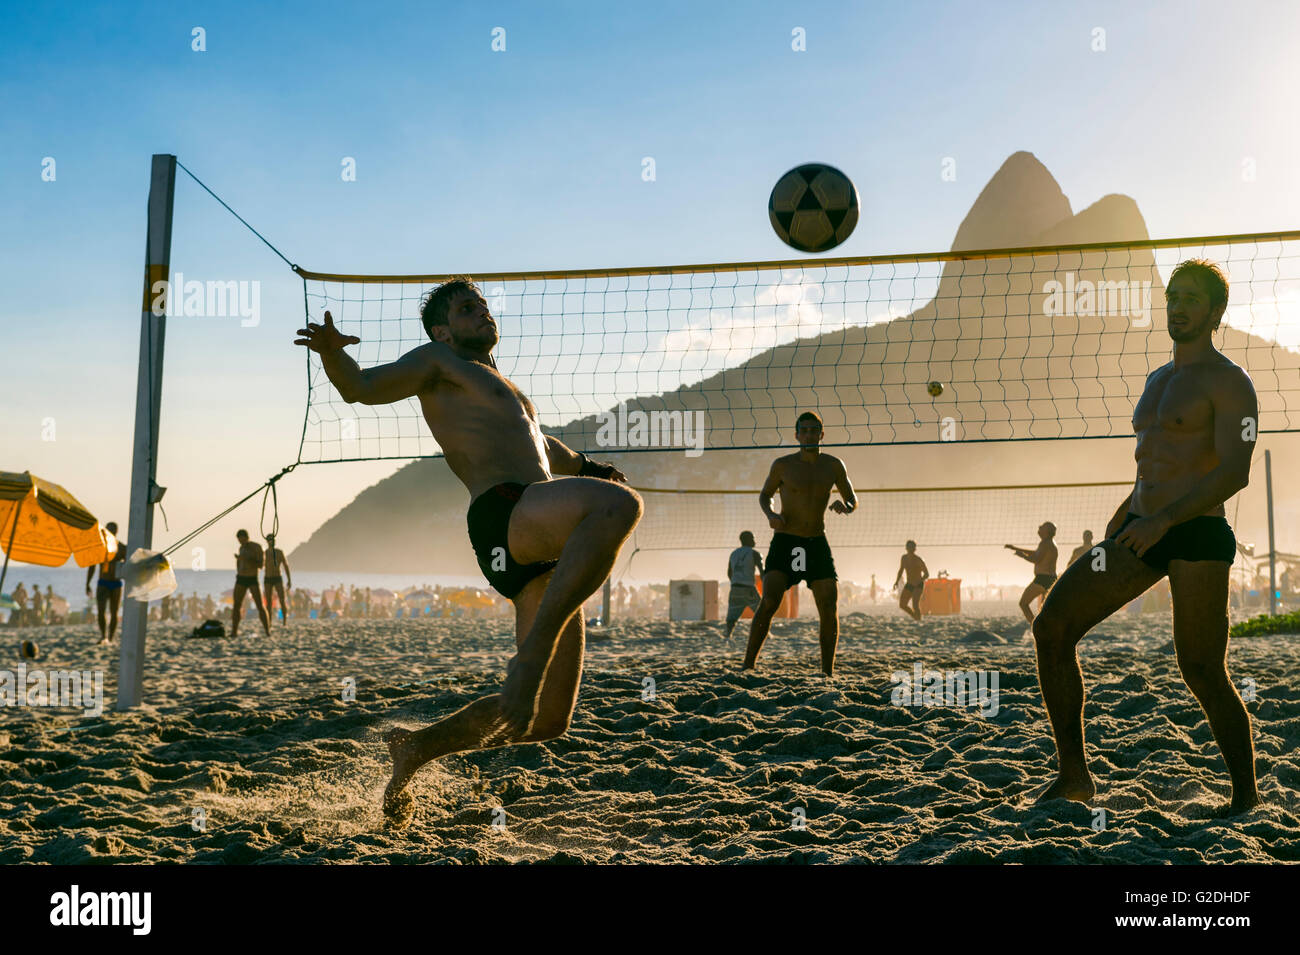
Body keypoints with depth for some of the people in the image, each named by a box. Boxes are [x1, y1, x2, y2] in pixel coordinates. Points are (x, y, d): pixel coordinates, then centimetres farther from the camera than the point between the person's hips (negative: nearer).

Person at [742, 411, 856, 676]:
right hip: (785, 542, -3)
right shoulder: (783, 465, -2)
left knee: (829, 609, -2)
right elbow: (765, 495, 12)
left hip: (817, 544, 3)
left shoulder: (833, 465, 4)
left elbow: (853, 500, 13)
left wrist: (845, 506, -12)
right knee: (769, 602, -19)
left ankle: (828, 672, 11)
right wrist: (770, 514, -9)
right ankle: (747, 667, -15)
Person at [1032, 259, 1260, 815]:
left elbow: (1236, 472, -18)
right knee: (1051, 628, -5)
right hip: (1140, 536, 8)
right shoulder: (1157, 380, 21)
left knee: (1203, 674, -5)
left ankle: (1246, 798, 15)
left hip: (1198, 538, -7)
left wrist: (1165, 519, -27)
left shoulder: (1229, 383, -5)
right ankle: (1073, 775, 1)